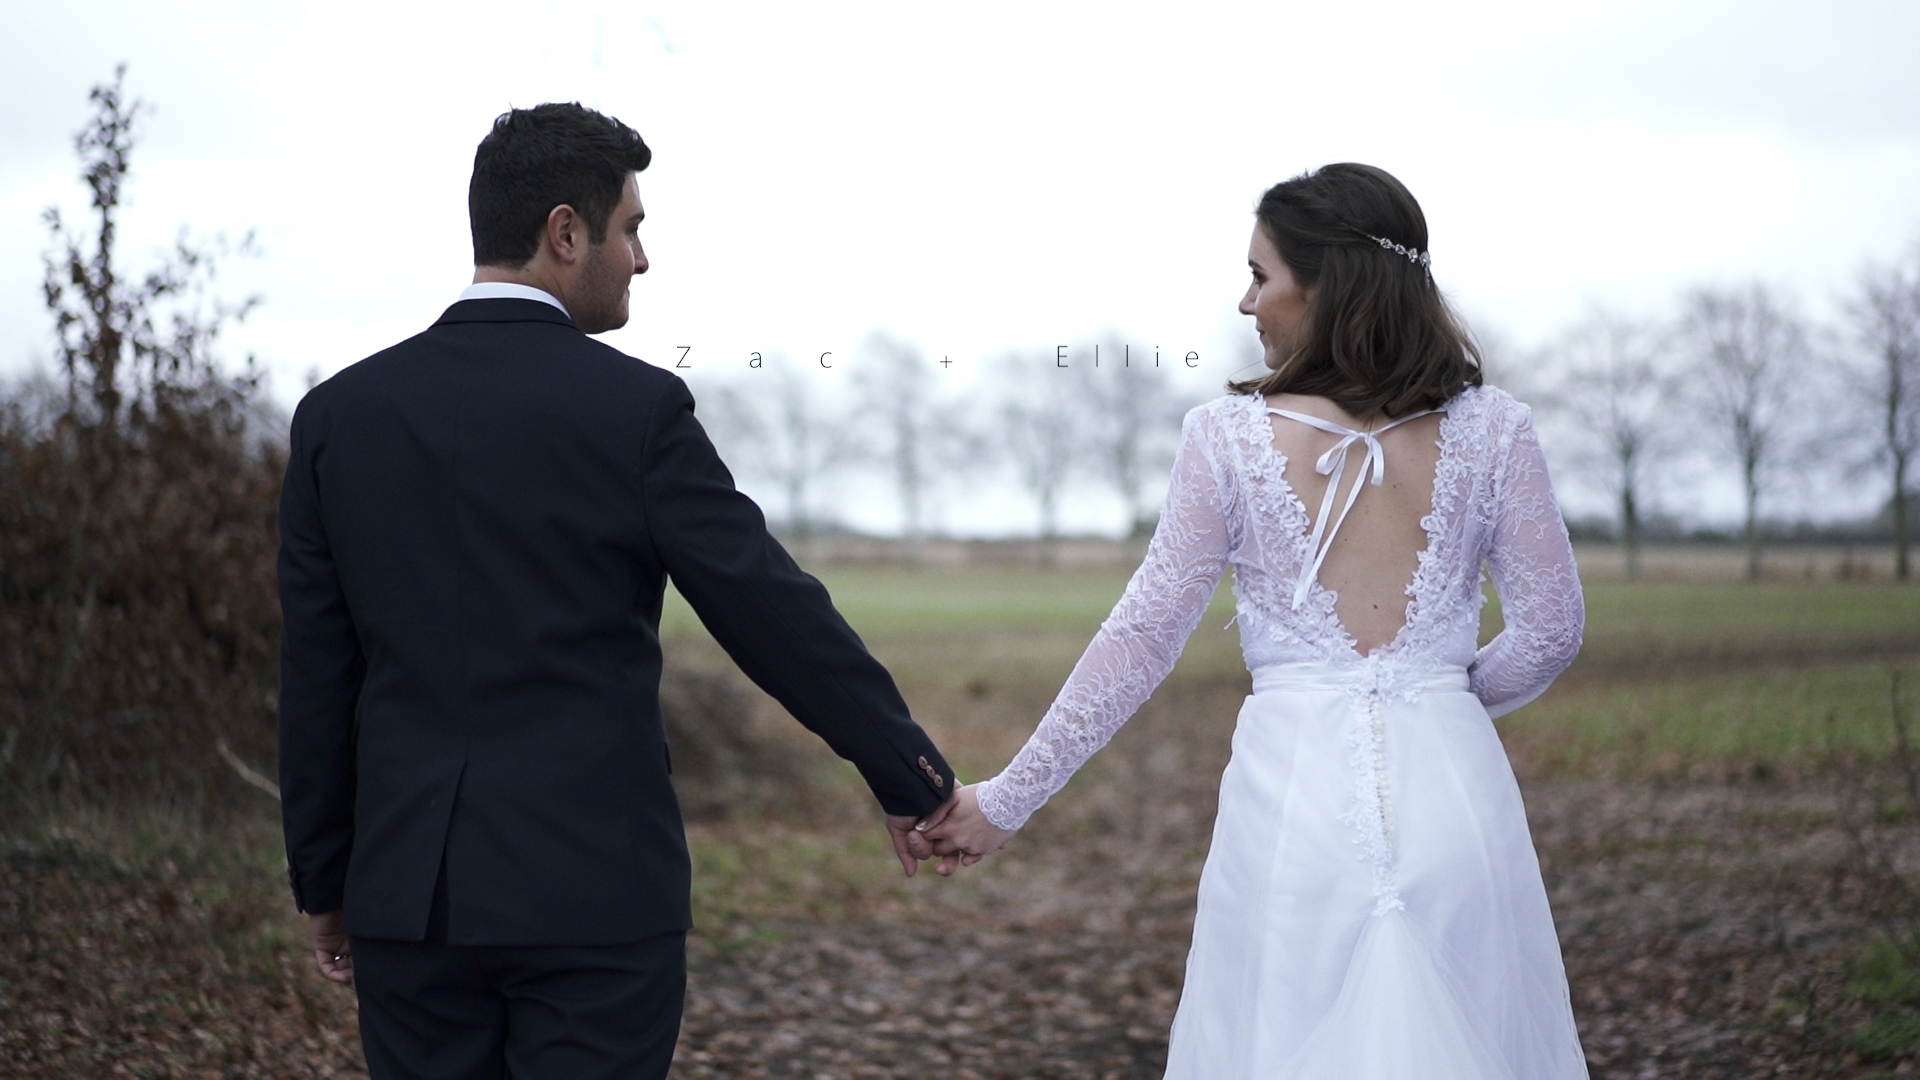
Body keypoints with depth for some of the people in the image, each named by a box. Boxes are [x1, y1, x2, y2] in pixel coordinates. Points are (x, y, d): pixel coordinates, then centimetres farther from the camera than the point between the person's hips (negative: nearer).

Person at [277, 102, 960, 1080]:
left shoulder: (340, 412, 4)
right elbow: (775, 614, -5)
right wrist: (915, 780, 5)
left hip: (409, 887, 4)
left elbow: (314, 673, 6)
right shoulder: (633, 406, -7)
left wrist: (325, 884, 15)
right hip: (595, 888, -4)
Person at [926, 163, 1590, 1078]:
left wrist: (1006, 800, 8)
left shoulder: (1228, 437, -4)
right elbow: (1549, 633, 3)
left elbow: (1141, 639, -1)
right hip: (1452, 790, 2)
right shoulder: (1491, 432, 0)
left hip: (1291, 786, -1)